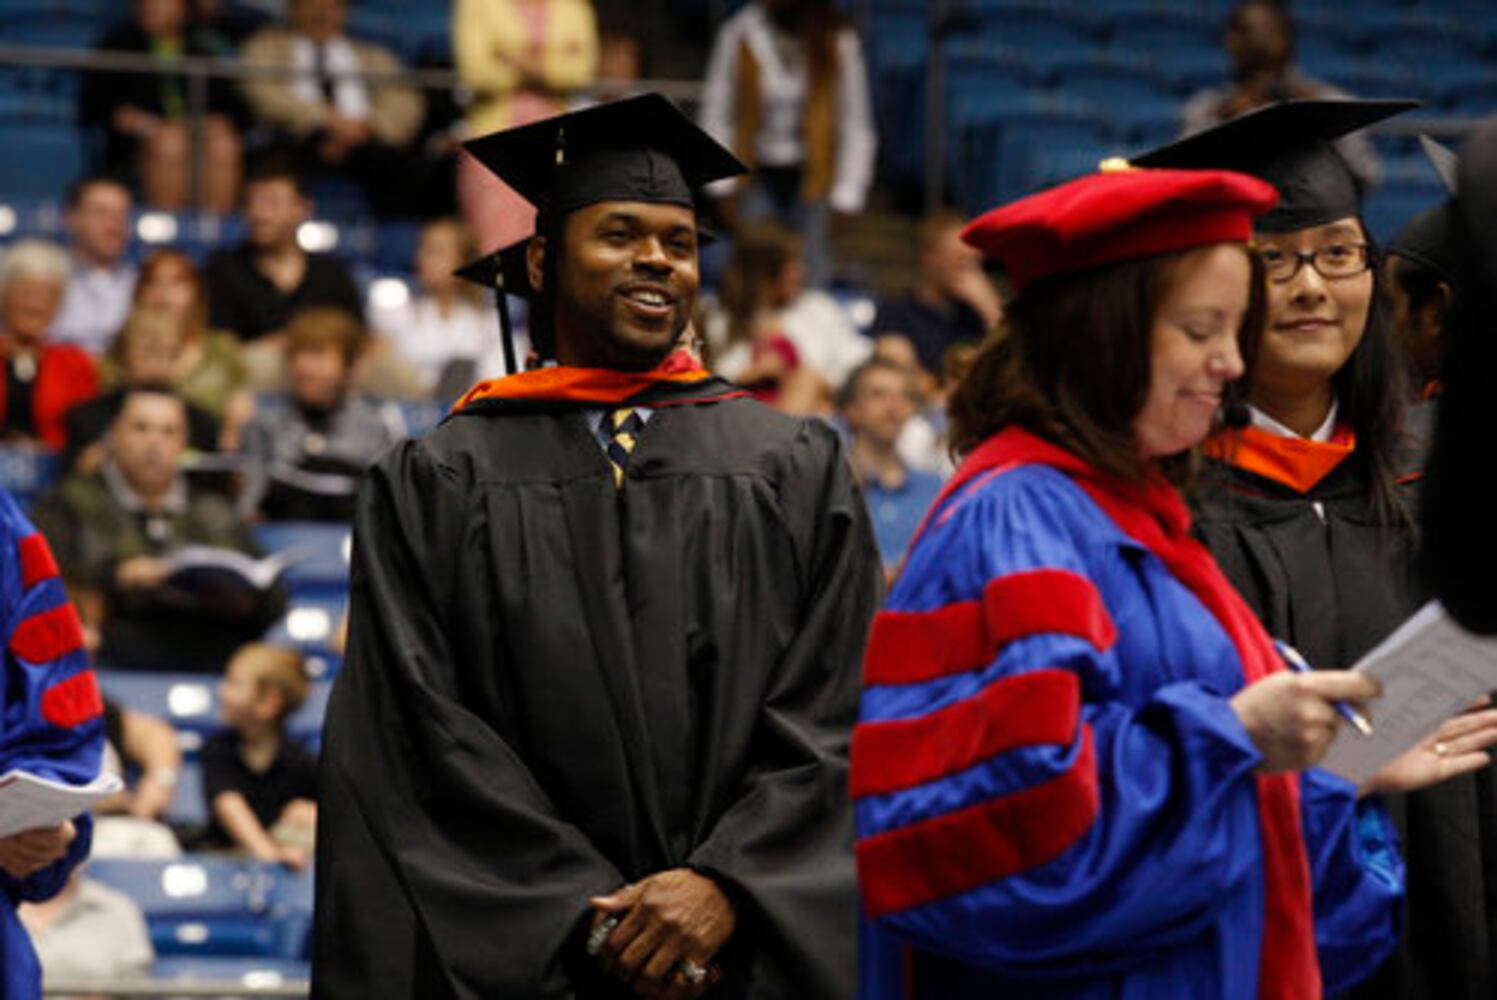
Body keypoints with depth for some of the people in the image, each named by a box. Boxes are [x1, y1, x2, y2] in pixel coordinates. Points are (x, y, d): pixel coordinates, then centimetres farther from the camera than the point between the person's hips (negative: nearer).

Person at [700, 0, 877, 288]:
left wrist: (846, 194, -4)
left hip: (811, 178, -1)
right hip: (758, 175, 1)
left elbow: (857, 125, 1)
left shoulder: (838, 44, -4)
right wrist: (723, 185, -1)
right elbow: (716, 112, 4)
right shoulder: (737, 35, -1)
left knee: (810, 282, -5)